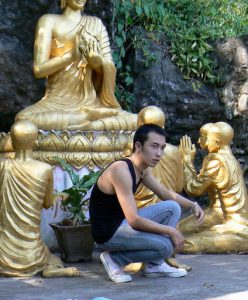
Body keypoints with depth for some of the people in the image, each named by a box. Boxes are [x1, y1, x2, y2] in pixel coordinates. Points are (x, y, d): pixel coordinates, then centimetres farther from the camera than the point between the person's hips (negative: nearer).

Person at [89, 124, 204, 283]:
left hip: (123, 223, 10)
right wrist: (171, 231, -21)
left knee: (172, 208, 3)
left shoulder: (143, 169, 4)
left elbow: (166, 193, 17)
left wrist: (193, 205, -1)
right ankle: (114, 259, -4)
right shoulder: (121, 170, -26)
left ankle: (155, 265, 7)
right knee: (166, 245, -22)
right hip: (108, 233, -10)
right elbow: (134, 220, -28)